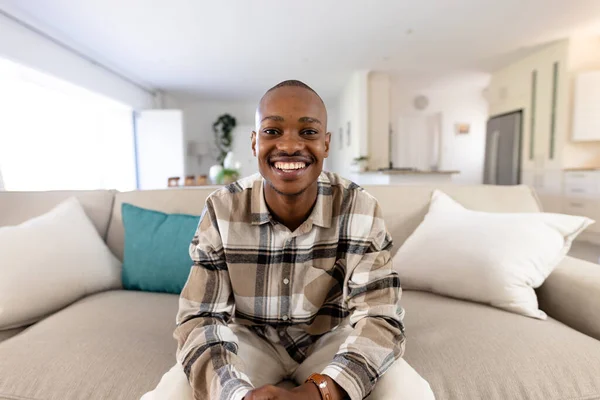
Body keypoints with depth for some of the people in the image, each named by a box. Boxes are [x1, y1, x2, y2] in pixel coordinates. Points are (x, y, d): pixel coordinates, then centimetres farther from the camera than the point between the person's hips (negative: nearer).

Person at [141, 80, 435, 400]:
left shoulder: (361, 210, -18)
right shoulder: (221, 210, -16)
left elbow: (379, 318, -21)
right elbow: (201, 319, -16)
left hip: (331, 340, 1)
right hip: (249, 340, 0)